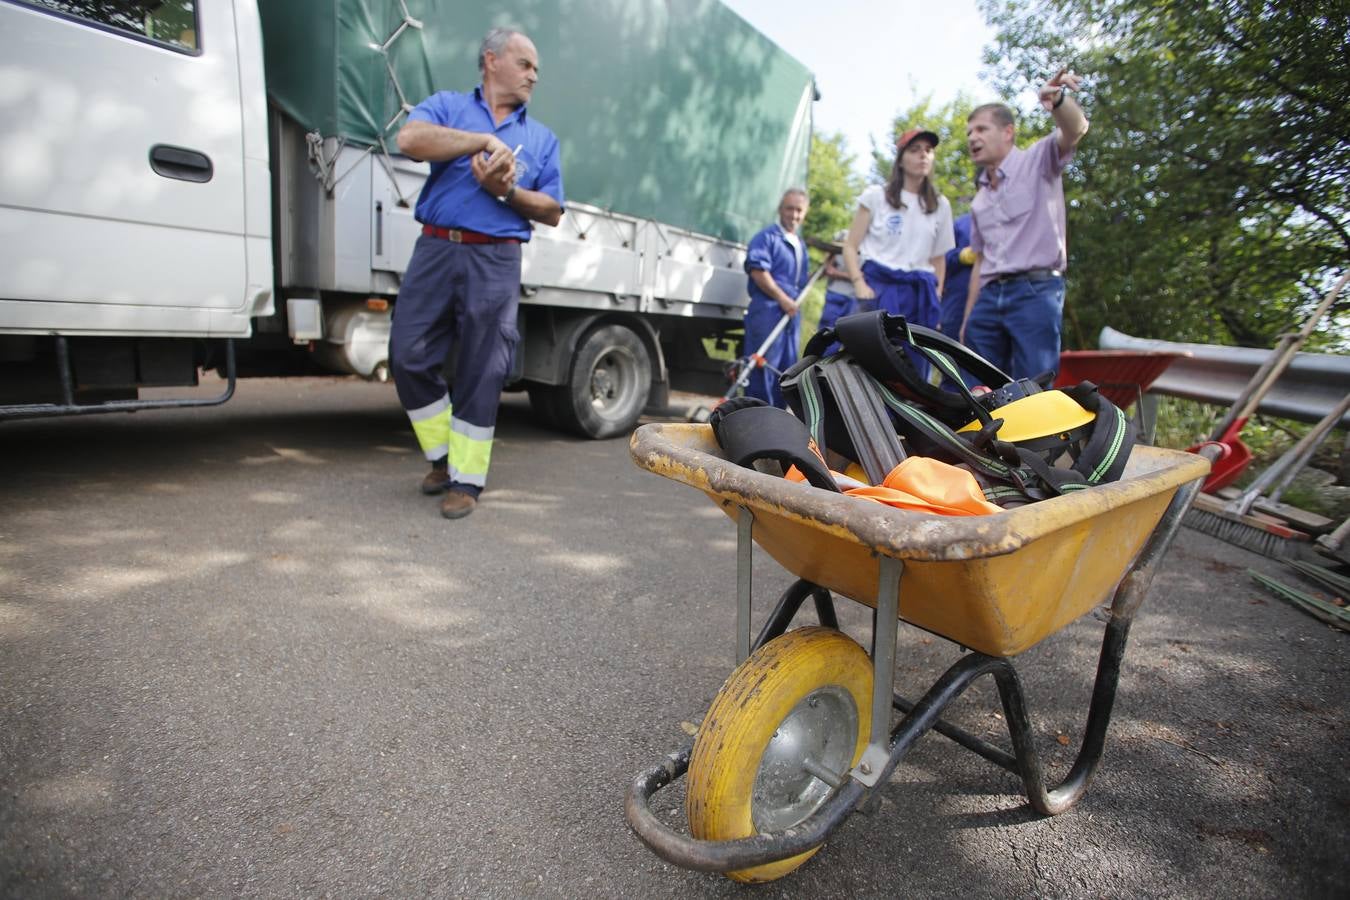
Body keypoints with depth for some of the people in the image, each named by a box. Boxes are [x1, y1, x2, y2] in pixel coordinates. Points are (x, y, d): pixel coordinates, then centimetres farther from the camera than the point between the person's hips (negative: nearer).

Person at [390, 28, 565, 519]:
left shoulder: (542, 138, 18)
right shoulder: (447, 105, 13)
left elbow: (552, 211, 10)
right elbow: (410, 139, -9)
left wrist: (508, 190, -7)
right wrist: (483, 139, -12)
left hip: (495, 262, 0)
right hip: (436, 249, 0)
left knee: (481, 374, -2)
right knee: (409, 357, -2)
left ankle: (466, 479, 8)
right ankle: (443, 456, 18)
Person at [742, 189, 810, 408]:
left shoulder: (800, 245, 22)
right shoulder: (767, 237, -3)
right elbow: (758, 270, -15)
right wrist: (782, 299, -16)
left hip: (791, 312, 8)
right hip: (767, 310, -8)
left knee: (787, 368, 8)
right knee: (763, 366, -9)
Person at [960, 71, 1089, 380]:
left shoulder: (1038, 160, 6)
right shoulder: (980, 198, 24)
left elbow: (1075, 130, -15)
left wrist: (1058, 101, -38)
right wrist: (968, 319, 17)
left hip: (1035, 290, -6)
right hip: (989, 297, 6)